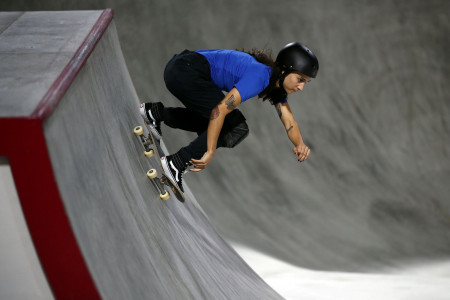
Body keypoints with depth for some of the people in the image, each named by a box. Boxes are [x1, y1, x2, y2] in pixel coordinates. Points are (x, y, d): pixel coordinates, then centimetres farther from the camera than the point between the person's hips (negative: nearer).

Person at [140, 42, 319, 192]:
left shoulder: (277, 83, 5)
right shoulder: (260, 76, -23)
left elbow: (289, 121, 5)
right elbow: (220, 110, -27)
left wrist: (300, 144, -16)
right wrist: (210, 152, -25)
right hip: (184, 70, -10)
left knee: (216, 126, 19)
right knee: (236, 128, -12)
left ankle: (157, 112, 21)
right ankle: (176, 163, -13)